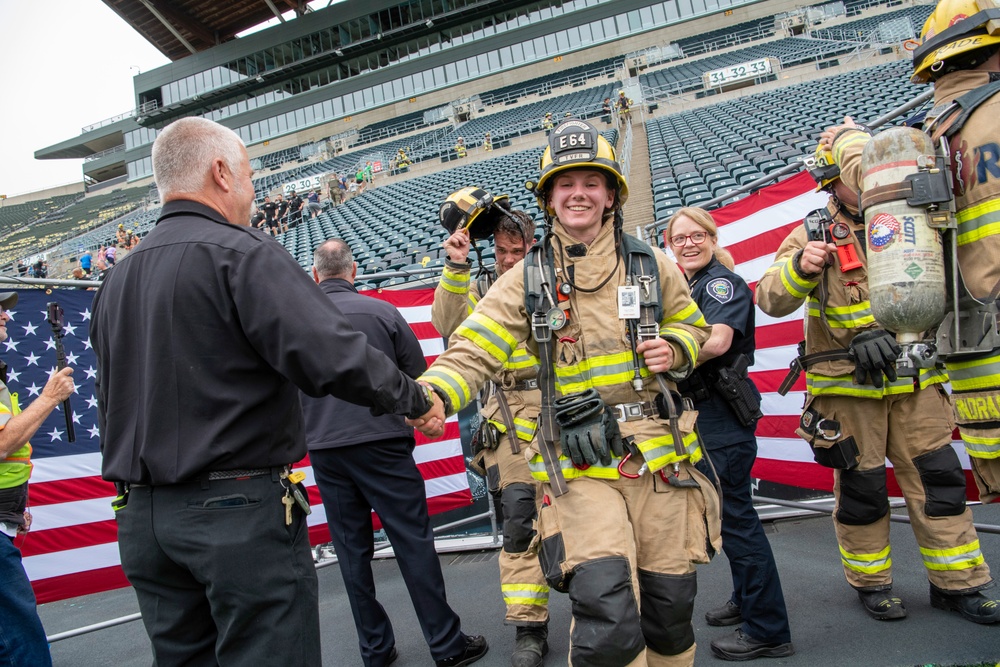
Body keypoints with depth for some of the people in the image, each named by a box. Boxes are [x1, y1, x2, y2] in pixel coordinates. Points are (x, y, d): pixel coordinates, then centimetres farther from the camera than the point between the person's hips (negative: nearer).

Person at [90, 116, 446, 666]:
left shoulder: (114, 282, 11)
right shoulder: (241, 254, -14)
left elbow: (111, 410, 18)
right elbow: (334, 357, -25)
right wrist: (416, 400, -11)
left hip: (141, 518, 8)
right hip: (240, 510, -8)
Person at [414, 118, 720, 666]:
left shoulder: (651, 265, 6)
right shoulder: (527, 279, 1)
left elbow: (692, 328, 20)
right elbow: (472, 350, -8)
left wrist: (674, 349, -4)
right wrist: (431, 393, -29)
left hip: (661, 460, 3)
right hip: (581, 470, -2)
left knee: (669, 608, 14)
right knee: (607, 618, -16)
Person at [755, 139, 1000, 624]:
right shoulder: (815, 233, -1)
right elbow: (772, 300, -12)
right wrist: (799, 266, -31)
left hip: (914, 380, 3)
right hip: (848, 384, -3)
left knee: (938, 478, 7)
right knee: (860, 484, 6)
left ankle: (959, 582, 23)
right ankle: (871, 581, 24)